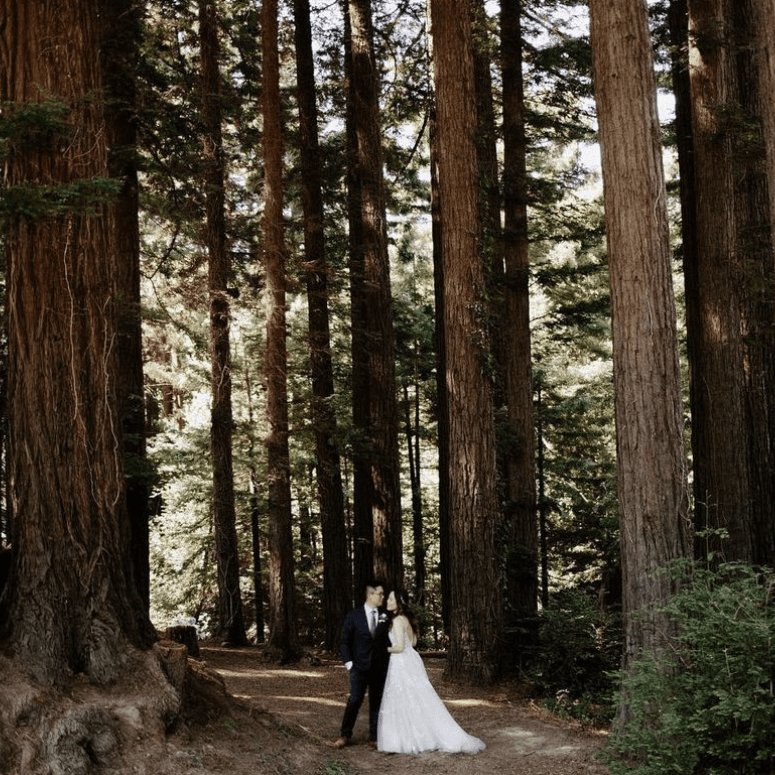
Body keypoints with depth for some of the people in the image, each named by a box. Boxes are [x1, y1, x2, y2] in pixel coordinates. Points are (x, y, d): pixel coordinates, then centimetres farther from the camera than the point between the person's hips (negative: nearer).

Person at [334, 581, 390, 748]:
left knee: (377, 702, 5)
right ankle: (345, 735, 4)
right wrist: (349, 664, -5)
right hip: (359, 667, -2)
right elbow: (345, 642, 2)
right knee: (355, 699, -10)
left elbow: (389, 640, 13)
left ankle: (374, 737, 15)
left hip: (380, 667, 2)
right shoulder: (353, 617, 0)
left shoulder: (385, 616, 6)